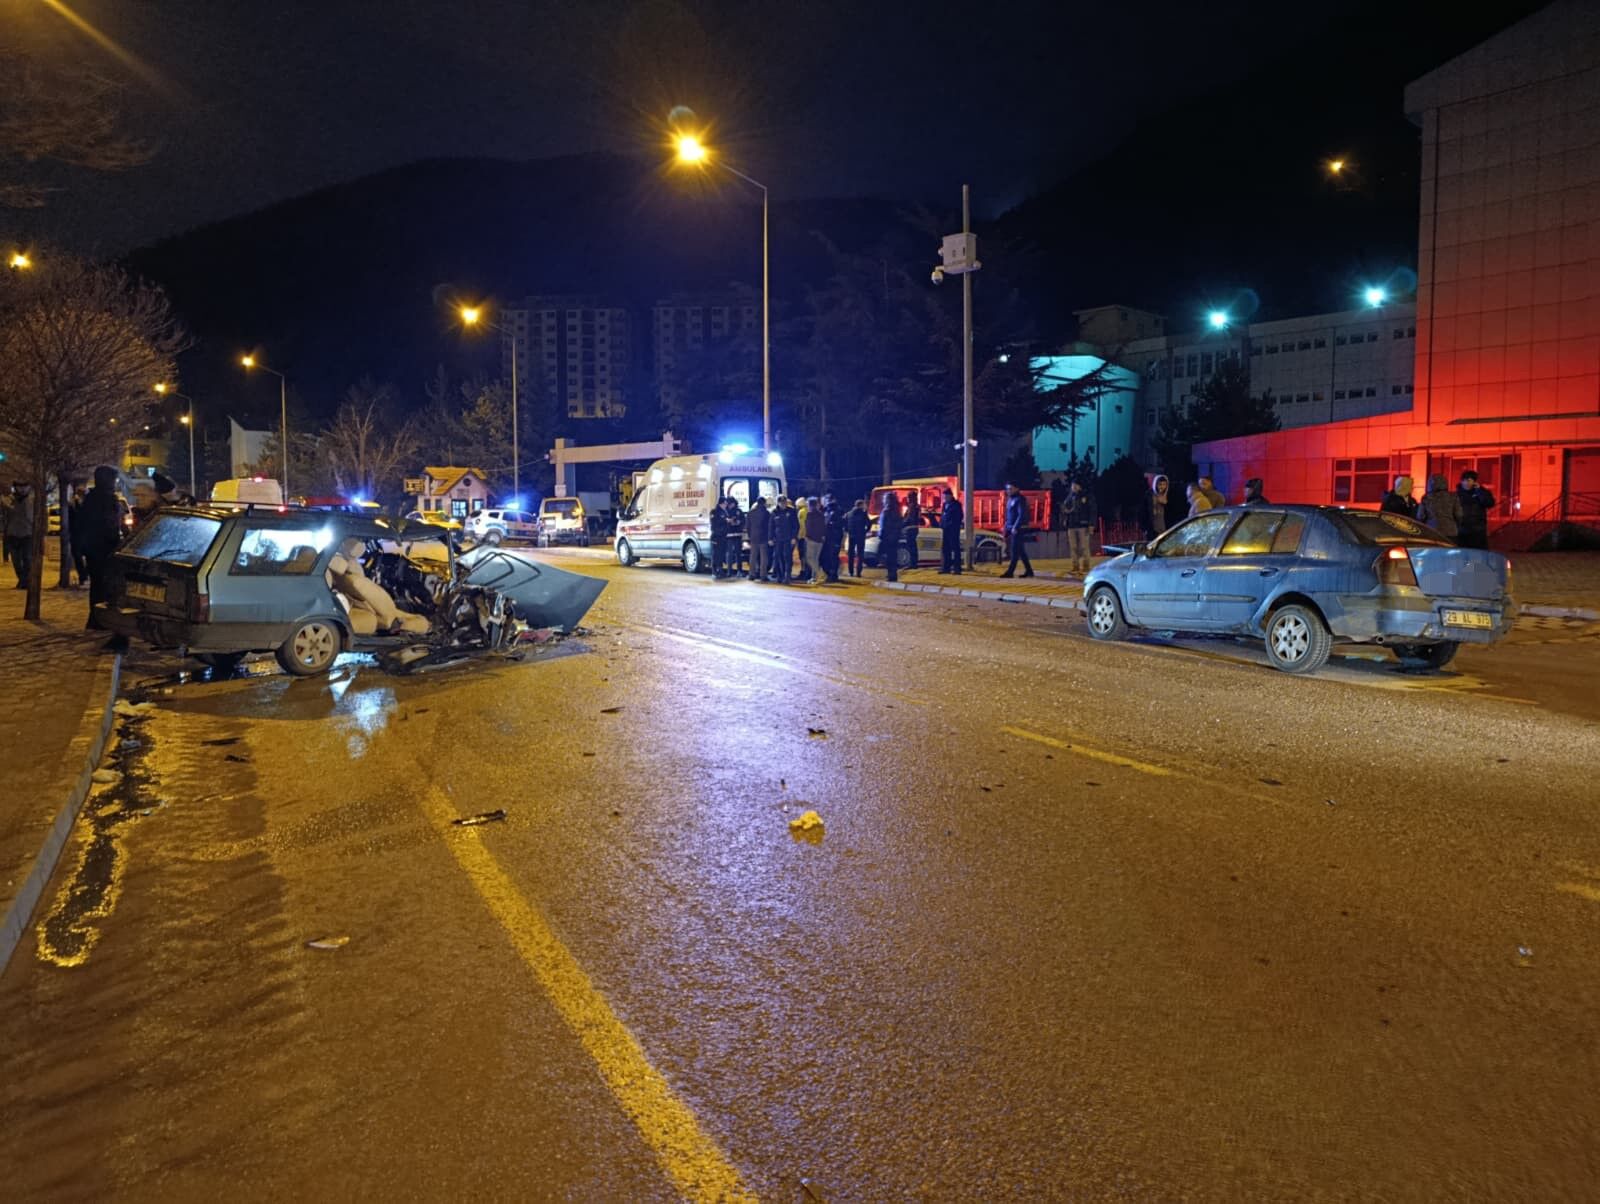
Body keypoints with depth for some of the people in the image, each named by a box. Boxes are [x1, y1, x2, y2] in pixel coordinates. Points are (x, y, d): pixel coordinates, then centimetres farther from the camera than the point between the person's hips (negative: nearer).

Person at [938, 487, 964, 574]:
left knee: (955, 549, -7)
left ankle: (957, 568, -7)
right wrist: (941, 525, 8)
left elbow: (960, 517, -7)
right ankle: (946, 567, 12)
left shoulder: (956, 505, -4)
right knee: (945, 549, 7)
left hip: (953, 530, -7)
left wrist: (953, 524, -12)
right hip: (945, 529, 7)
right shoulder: (944, 504, 16)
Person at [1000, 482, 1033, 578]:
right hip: (1012, 529, 9)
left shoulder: (1020, 499, -11)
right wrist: (1007, 529, 20)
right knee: (1021, 551, 11)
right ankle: (1029, 571, 17)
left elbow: (1022, 515, -20)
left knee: (1015, 551, -8)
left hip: (1019, 529, -9)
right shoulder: (1010, 499, 17)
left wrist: (1015, 527, -24)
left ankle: (1010, 572, -8)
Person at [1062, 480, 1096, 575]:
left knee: (1084, 547, -6)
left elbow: (1092, 511, -1)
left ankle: (1085, 566, -3)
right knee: (1073, 547, 4)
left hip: (1083, 525, -5)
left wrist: (1091, 525, -8)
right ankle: (1075, 566, 9)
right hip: (1072, 525, 5)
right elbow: (1065, 508, 19)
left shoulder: (1087, 497, 2)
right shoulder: (1070, 497, 14)